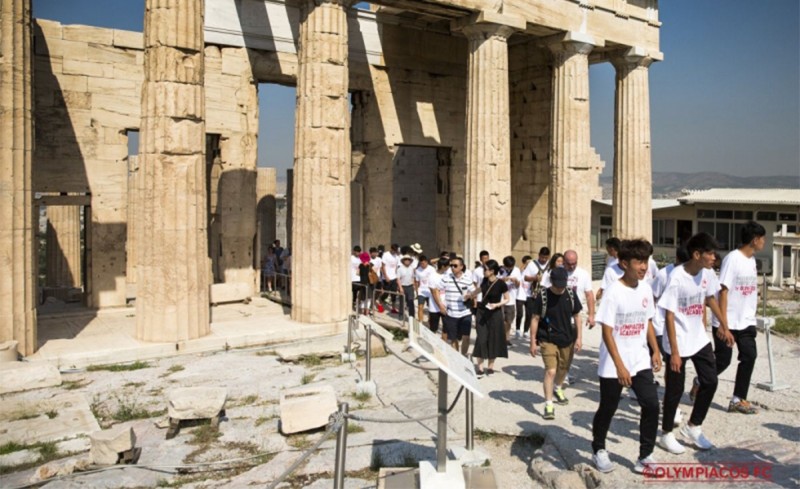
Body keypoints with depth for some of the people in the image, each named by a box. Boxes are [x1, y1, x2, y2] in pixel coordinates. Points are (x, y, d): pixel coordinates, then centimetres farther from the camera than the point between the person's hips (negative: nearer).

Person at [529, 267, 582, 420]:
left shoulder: (570, 295, -5)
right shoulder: (542, 296, -14)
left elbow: (577, 316, 6)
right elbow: (535, 319, -8)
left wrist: (578, 338, 3)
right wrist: (533, 342, -8)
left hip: (567, 339, 4)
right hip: (548, 340, -4)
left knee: (563, 369, 19)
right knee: (551, 371, -13)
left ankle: (558, 389, 49)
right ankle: (548, 405, -7)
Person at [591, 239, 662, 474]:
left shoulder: (646, 289, 1)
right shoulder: (614, 292, -17)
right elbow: (607, 332, -17)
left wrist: (656, 351, 9)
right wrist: (620, 366, -20)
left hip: (640, 361, 5)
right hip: (613, 365, -5)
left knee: (651, 405, -4)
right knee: (607, 409, 9)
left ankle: (645, 456, 11)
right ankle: (599, 450, 31)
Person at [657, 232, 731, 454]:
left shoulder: (707, 273, -3)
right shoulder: (677, 277, -23)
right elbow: (669, 315, -21)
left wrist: (724, 325, 21)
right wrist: (674, 351, -22)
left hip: (700, 339, 7)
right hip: (679, 342, -7)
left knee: (710, 382, 10)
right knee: (675, 389, 3)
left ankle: (693, 427, 28)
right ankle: (666, 434, 21)